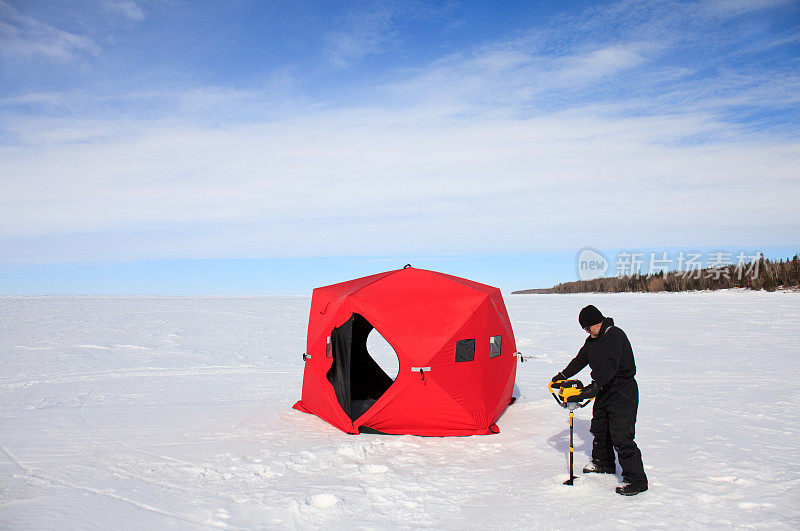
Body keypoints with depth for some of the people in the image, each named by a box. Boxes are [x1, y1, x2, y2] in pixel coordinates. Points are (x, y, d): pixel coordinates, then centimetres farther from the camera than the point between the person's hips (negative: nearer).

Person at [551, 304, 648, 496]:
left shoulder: (615, 335, -20)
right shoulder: (592, 339, 11)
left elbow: (610, 366, -30)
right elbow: (580, 359, 20)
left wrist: (595, 386, -37)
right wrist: (563, 376, 12)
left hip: (623, 392, -10)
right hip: (604, 390, 10)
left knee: (621, 436, -13)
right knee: (599, 429, 20)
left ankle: (636, 479, -8)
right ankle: (603, 463, 41)